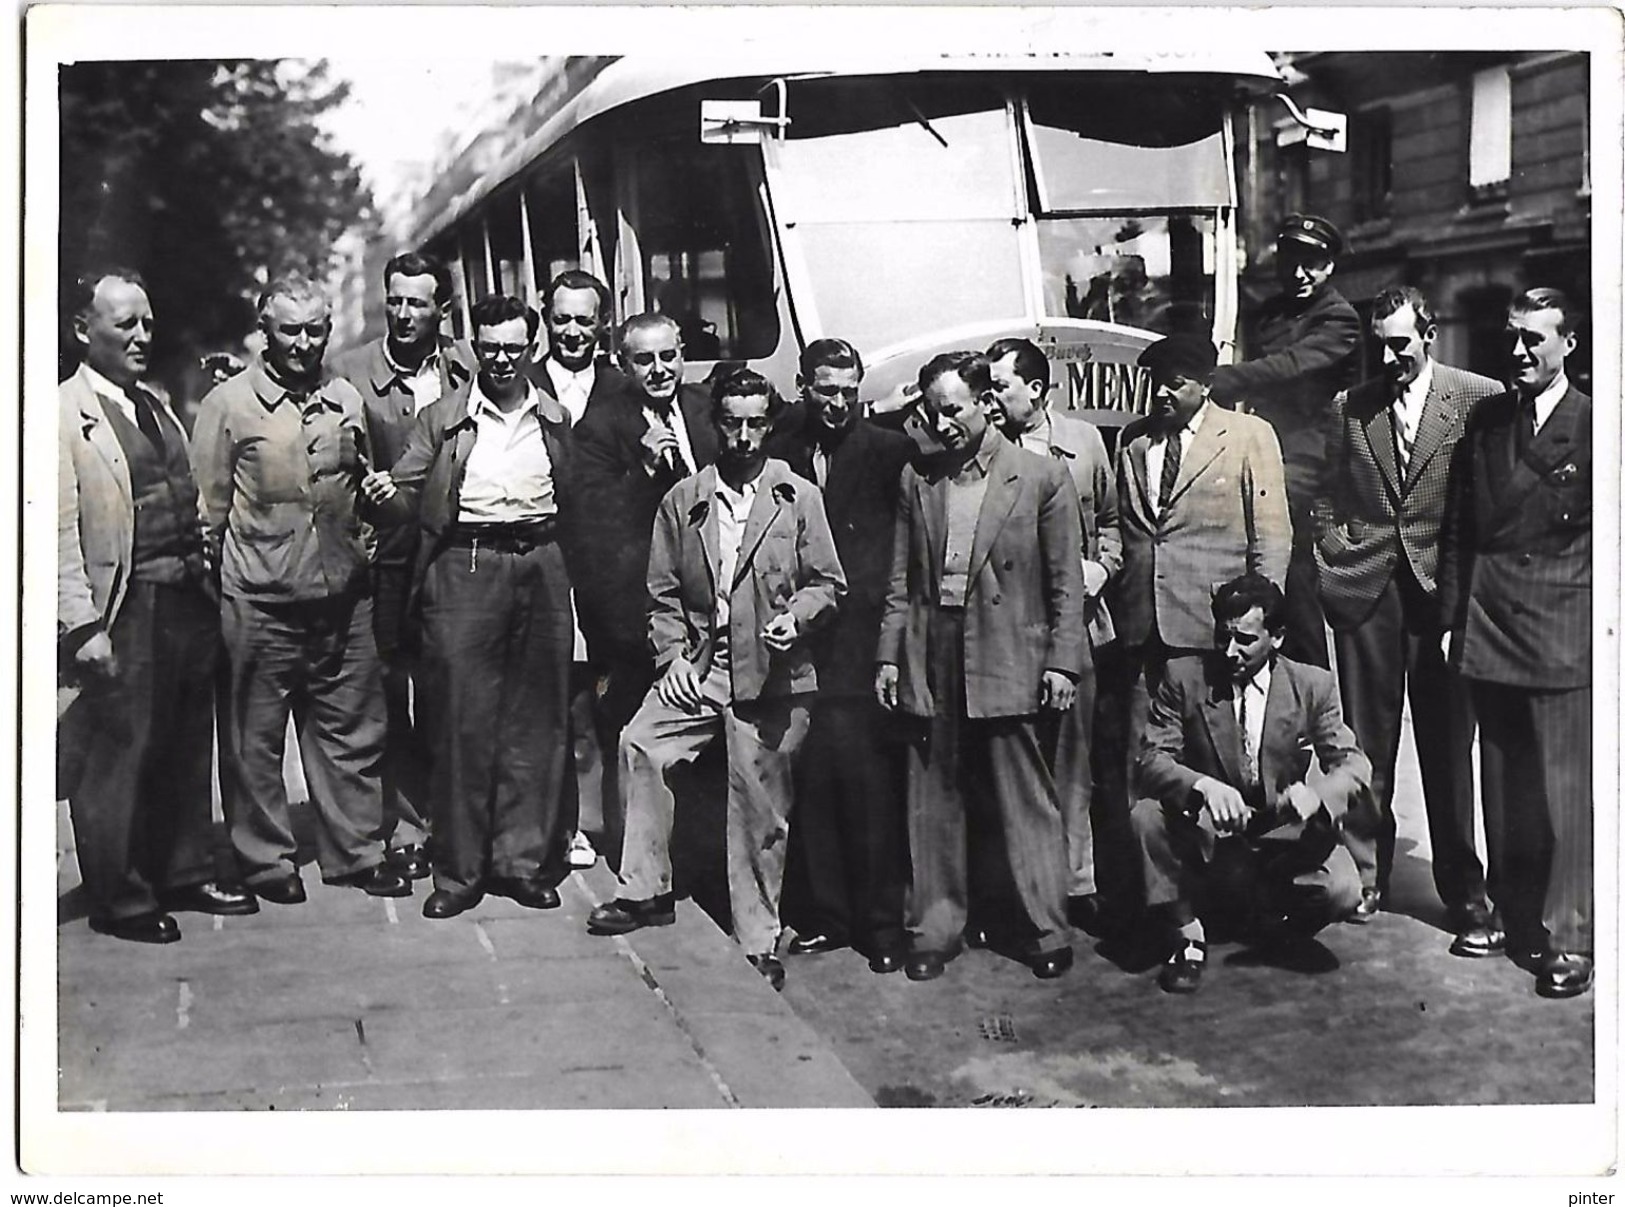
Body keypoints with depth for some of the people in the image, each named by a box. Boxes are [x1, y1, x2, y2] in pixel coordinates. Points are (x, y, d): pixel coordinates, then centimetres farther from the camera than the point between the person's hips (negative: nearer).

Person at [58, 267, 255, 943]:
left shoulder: (155, 407, 14)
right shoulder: (65, 415, -10)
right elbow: (59, 530, -15)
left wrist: (205, 583, 11)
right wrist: (83, 626, -20)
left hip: (186, 600, 8)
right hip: (122, 610, -8)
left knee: (186, 748, 17)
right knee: (116, 755, 1)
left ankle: (185, 873, 30)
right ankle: (120, 900, 13)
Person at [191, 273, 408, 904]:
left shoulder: (347, 400, 10)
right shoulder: (228, 403, -3)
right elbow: (208, 504, -1)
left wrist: (366, 539, 10)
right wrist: (216, 579, -4)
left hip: (342, 596, 4)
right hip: (260, 598, -4)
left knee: (351, 731, 10)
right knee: (255, 738, 5)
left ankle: (356, 852, 21)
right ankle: (267, 861, 17)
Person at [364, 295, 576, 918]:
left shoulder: (554, 418, 13)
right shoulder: (442, 418, 6)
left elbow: (568, 502, 15)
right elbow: (408, 497, 4)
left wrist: (553, 552, 2)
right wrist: (386, 493, -17)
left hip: (540, 566, 3)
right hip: (465, 568, -2)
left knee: (536, 719, 5)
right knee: (462, 720, -3)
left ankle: (524, 860, 15)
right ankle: (459, 871, 6)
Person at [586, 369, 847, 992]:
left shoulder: (799, 498, 4)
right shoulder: (682, 500, 8)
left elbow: (827, 583, 6)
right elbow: (663, 593, 10)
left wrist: (794, 616, -13)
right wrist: (673, 657, -2)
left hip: (770, 674, -2)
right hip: (700, 668, 3)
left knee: (759, 811, 1)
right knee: (640, 743, -16)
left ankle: (758, 944, 13)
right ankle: (645, 891, -1)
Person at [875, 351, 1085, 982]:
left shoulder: (1043, 476, 1)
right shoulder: (917, 480, 11)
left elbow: (1066, 581, 1)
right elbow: (901, 579, 13)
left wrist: (1062, 661, -5)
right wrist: (889, 654, 6)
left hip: (1009, 662, -3)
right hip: (930, 662, 3)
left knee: (1024, 803, 1)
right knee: (934, 803, 8)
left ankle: (1044, 931, 13)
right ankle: (934, 931, 17)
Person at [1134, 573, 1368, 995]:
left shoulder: (1312, 684, -4)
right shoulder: (1184, 676, -7)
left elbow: (1352, 763, -7)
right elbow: (1153, 759, -14)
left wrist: (1317, 795, -32)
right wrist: (1203, 786, -36)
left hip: (1283, 834, 1)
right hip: (1206, 834, 0)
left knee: (1342, 892, -26)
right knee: (1146, 815, -30)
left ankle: (1268, 919, 10)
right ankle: (1186, 933, -9)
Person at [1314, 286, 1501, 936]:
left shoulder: (1481, 400, 1)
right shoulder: (1349, 408, 9)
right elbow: (1327, 501, 15)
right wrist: (1336, 565, 4)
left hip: (1443, 591, -2)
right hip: (1364, 591, 2)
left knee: (1448, 748, 2)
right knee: (1365, 744, 6)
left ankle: (1464, 895, 11)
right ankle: (1365, 877, 19)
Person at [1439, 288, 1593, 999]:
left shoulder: (1595, 424, -1)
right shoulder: (1485, 421, 13)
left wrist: (1598, 620, -6)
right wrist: (1452, 613, 9)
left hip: (1566, 631, -4)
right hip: (1490, 628, 5)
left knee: (1565, 790, -4)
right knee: (1503, 789, 11)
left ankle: (1568, 942, 2)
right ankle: (1516, 920, 22)